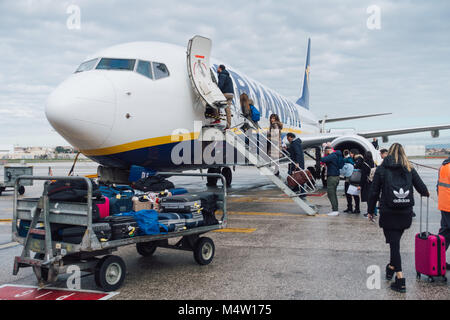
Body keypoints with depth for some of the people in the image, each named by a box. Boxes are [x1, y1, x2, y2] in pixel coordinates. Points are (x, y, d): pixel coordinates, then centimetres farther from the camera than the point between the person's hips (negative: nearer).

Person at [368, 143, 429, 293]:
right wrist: (426, 193, 30)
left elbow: (374, 192, -3)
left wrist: (370, 211, 7)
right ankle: (392, 267, 35)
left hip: (388, 213, -3)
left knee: (394, 244, 0)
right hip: (406, 213, 3)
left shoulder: (381, 169, -3)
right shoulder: (409, 169, 3)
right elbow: (422, 189, 6)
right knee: (395, 242, 21)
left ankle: (400, 280, -3)